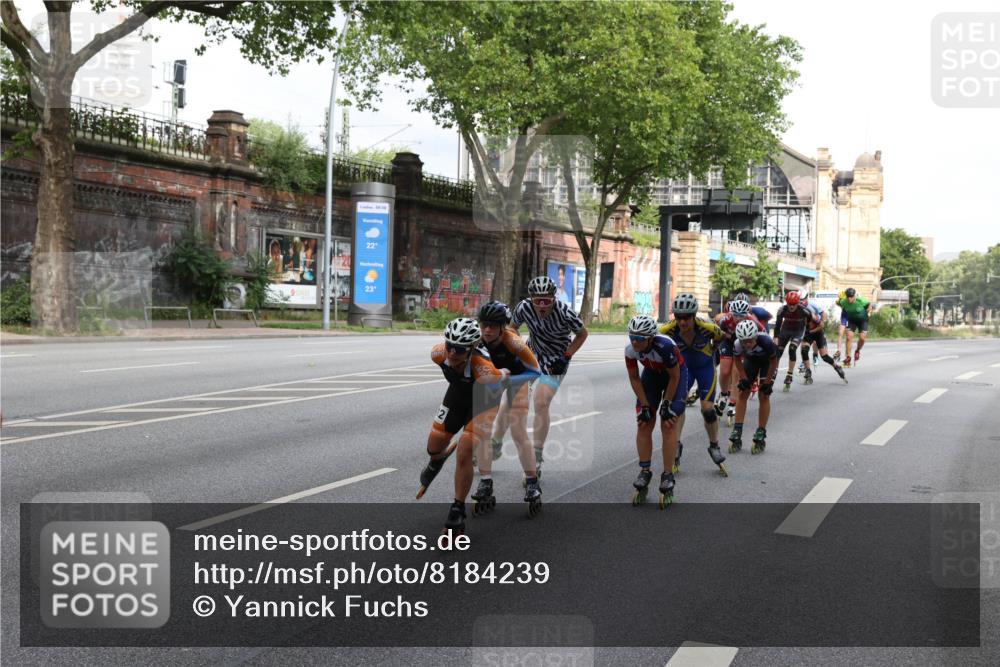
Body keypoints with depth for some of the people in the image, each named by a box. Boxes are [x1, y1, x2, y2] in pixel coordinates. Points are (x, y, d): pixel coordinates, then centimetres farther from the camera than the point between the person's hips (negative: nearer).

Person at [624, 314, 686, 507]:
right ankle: (644, 473, 6)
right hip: (652, 374, 4)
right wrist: (645, 406, -12)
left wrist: (666, 405, -18)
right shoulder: (630, 350, -26)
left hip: (676, 373, -4)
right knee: (644, 423, -3)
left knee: (668, 424, -11)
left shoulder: (665, 346, -39)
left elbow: (674, 377, -25)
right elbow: (634, 378, -11)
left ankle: (667, 478, -5)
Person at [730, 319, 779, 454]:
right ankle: (736, 434, -1)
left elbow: (773, 362, -23)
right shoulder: (738, 344, -34)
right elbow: (738, 360, -10)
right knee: (743, 393, -5)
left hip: (767, 360, -3)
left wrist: (767, 381, -17)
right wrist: (744, 378, -13)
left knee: (764, 396, -9)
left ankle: (761, 436, 0)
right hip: (751, 359, 3)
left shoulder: (766, 342, -41)